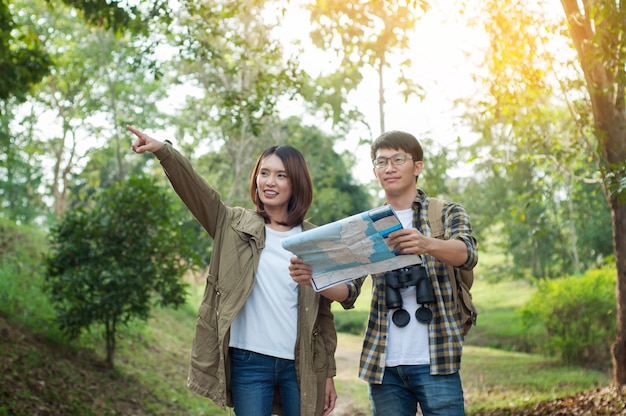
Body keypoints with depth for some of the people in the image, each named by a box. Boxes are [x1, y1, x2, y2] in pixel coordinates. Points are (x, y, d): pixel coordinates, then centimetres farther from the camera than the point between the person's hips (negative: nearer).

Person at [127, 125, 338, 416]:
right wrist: (162, 150, -29)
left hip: (300, 366, 1)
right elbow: (194, 188, -12)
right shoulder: (235, 226, 4)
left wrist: (327, 373, 6)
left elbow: (324, 315, 7)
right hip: (248, 362, -1)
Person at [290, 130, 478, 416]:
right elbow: (348, 292, 5)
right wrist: (313, 278, -17)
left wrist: (428, 245, -38)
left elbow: (468, 254, -16)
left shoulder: (447, 213, 4)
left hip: (434, 362, -2)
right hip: (383, 365, 3)